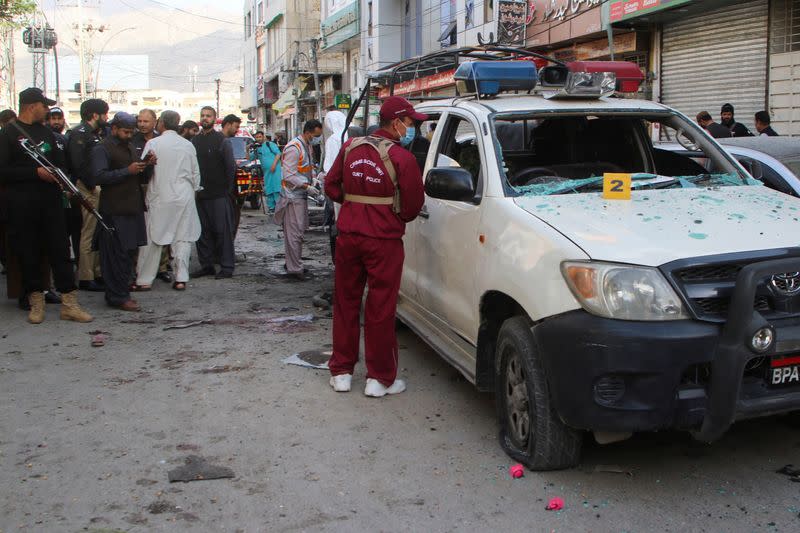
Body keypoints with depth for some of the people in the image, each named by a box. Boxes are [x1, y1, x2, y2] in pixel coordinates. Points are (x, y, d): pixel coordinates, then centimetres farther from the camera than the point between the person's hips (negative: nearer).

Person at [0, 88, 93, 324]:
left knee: (60, 251, 1)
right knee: (29, 254, 3)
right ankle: (36, 302, 14)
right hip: (23, 205, -5)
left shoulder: (46, 132, 16)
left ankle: (69, 304, 2)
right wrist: (35, 172, -17)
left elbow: (60, 161, 21)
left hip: (51, 200, 5)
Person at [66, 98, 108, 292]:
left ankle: (98, 273, 21)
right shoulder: (79, 133, -11)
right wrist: (92, 186, -16)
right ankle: (86, 278, 0)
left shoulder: (94, 134, 18)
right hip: (88, 189, -10)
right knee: (88, 233, -6)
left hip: (97, 188, 10)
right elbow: (78, 163, -19)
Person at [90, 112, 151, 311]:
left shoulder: (130, 148, 21)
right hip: (114, 210, -8)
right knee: (117, 254, -7)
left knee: (129, 251, 11)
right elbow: (99, 176, -18)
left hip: (132, 208, 8)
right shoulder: (102, 149, -5)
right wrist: (128, 171, -21)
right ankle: (118, 297, -2)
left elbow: (142, 177, 25)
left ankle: (121, 292, 20)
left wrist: (147, 166, 4)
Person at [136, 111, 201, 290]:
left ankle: (144, 280, 8)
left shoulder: (152, 144, -7)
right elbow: (195, 173, 10)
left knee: (152, 239, 4)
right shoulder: (188, 145, 4)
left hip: (159, 198, -2)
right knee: (182, 238, 7)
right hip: (184, 197, 3)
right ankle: (181, 278, 5)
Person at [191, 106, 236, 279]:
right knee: (202, 231, 8)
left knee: (223, 230, -3)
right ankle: (206, 265, 16)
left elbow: (231, 166, -2)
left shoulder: (221, 140, -2)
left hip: (219, 195, -5)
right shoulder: (194, 141, 11)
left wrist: (227, 189, -4)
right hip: (200, 194, 5)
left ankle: (226, 267, 2)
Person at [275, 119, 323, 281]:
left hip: (301, 195, 10)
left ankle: (293, 263, 27)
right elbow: (289, 175, -22)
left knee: (299, 230, 16)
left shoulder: (307, 146, 11)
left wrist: (313, 178, 6)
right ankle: (294, 269, -1)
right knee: (294, 233, -6)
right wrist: (308, 187, -22)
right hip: (293, 196, -10)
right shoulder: (294, 148, -20)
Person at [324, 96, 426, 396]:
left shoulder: (351, 147, 4)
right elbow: (413, 205, -8)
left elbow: (331, 186, 11)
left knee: (346, 304, 14)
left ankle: (341, 372, 22)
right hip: (384, 240, -5)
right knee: (381, 310, 3)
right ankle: (380, 378, 12)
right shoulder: (402, 158, -12)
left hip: (348, 236, 5)